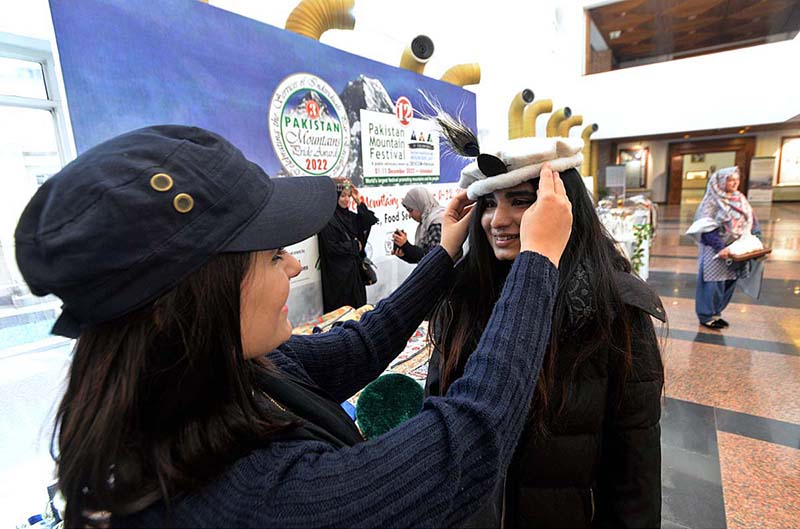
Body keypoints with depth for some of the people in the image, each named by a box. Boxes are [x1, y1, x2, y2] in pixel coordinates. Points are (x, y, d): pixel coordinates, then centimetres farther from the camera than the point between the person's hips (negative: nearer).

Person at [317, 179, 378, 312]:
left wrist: (360, 202, -5)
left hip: (355, 269, 8)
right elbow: (332, 247, -20)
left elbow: (369, 222, 1)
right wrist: (355, 246, -9)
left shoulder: (349, 216, 9)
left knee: (358, 305, 14)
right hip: (339, 272, -7)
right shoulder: (329, 219, -15)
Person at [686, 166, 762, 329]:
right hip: (714, 250, -7)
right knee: (713, 284, -2)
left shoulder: (741, 200, 9)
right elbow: (708, 228, -19)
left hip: (734, 251, 7)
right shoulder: (712, 202, -12)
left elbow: (751, 222, 13)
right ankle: (706, 316, 11)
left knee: (729, 283, 12)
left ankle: (715, 313, 25)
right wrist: (720, 248, -26)